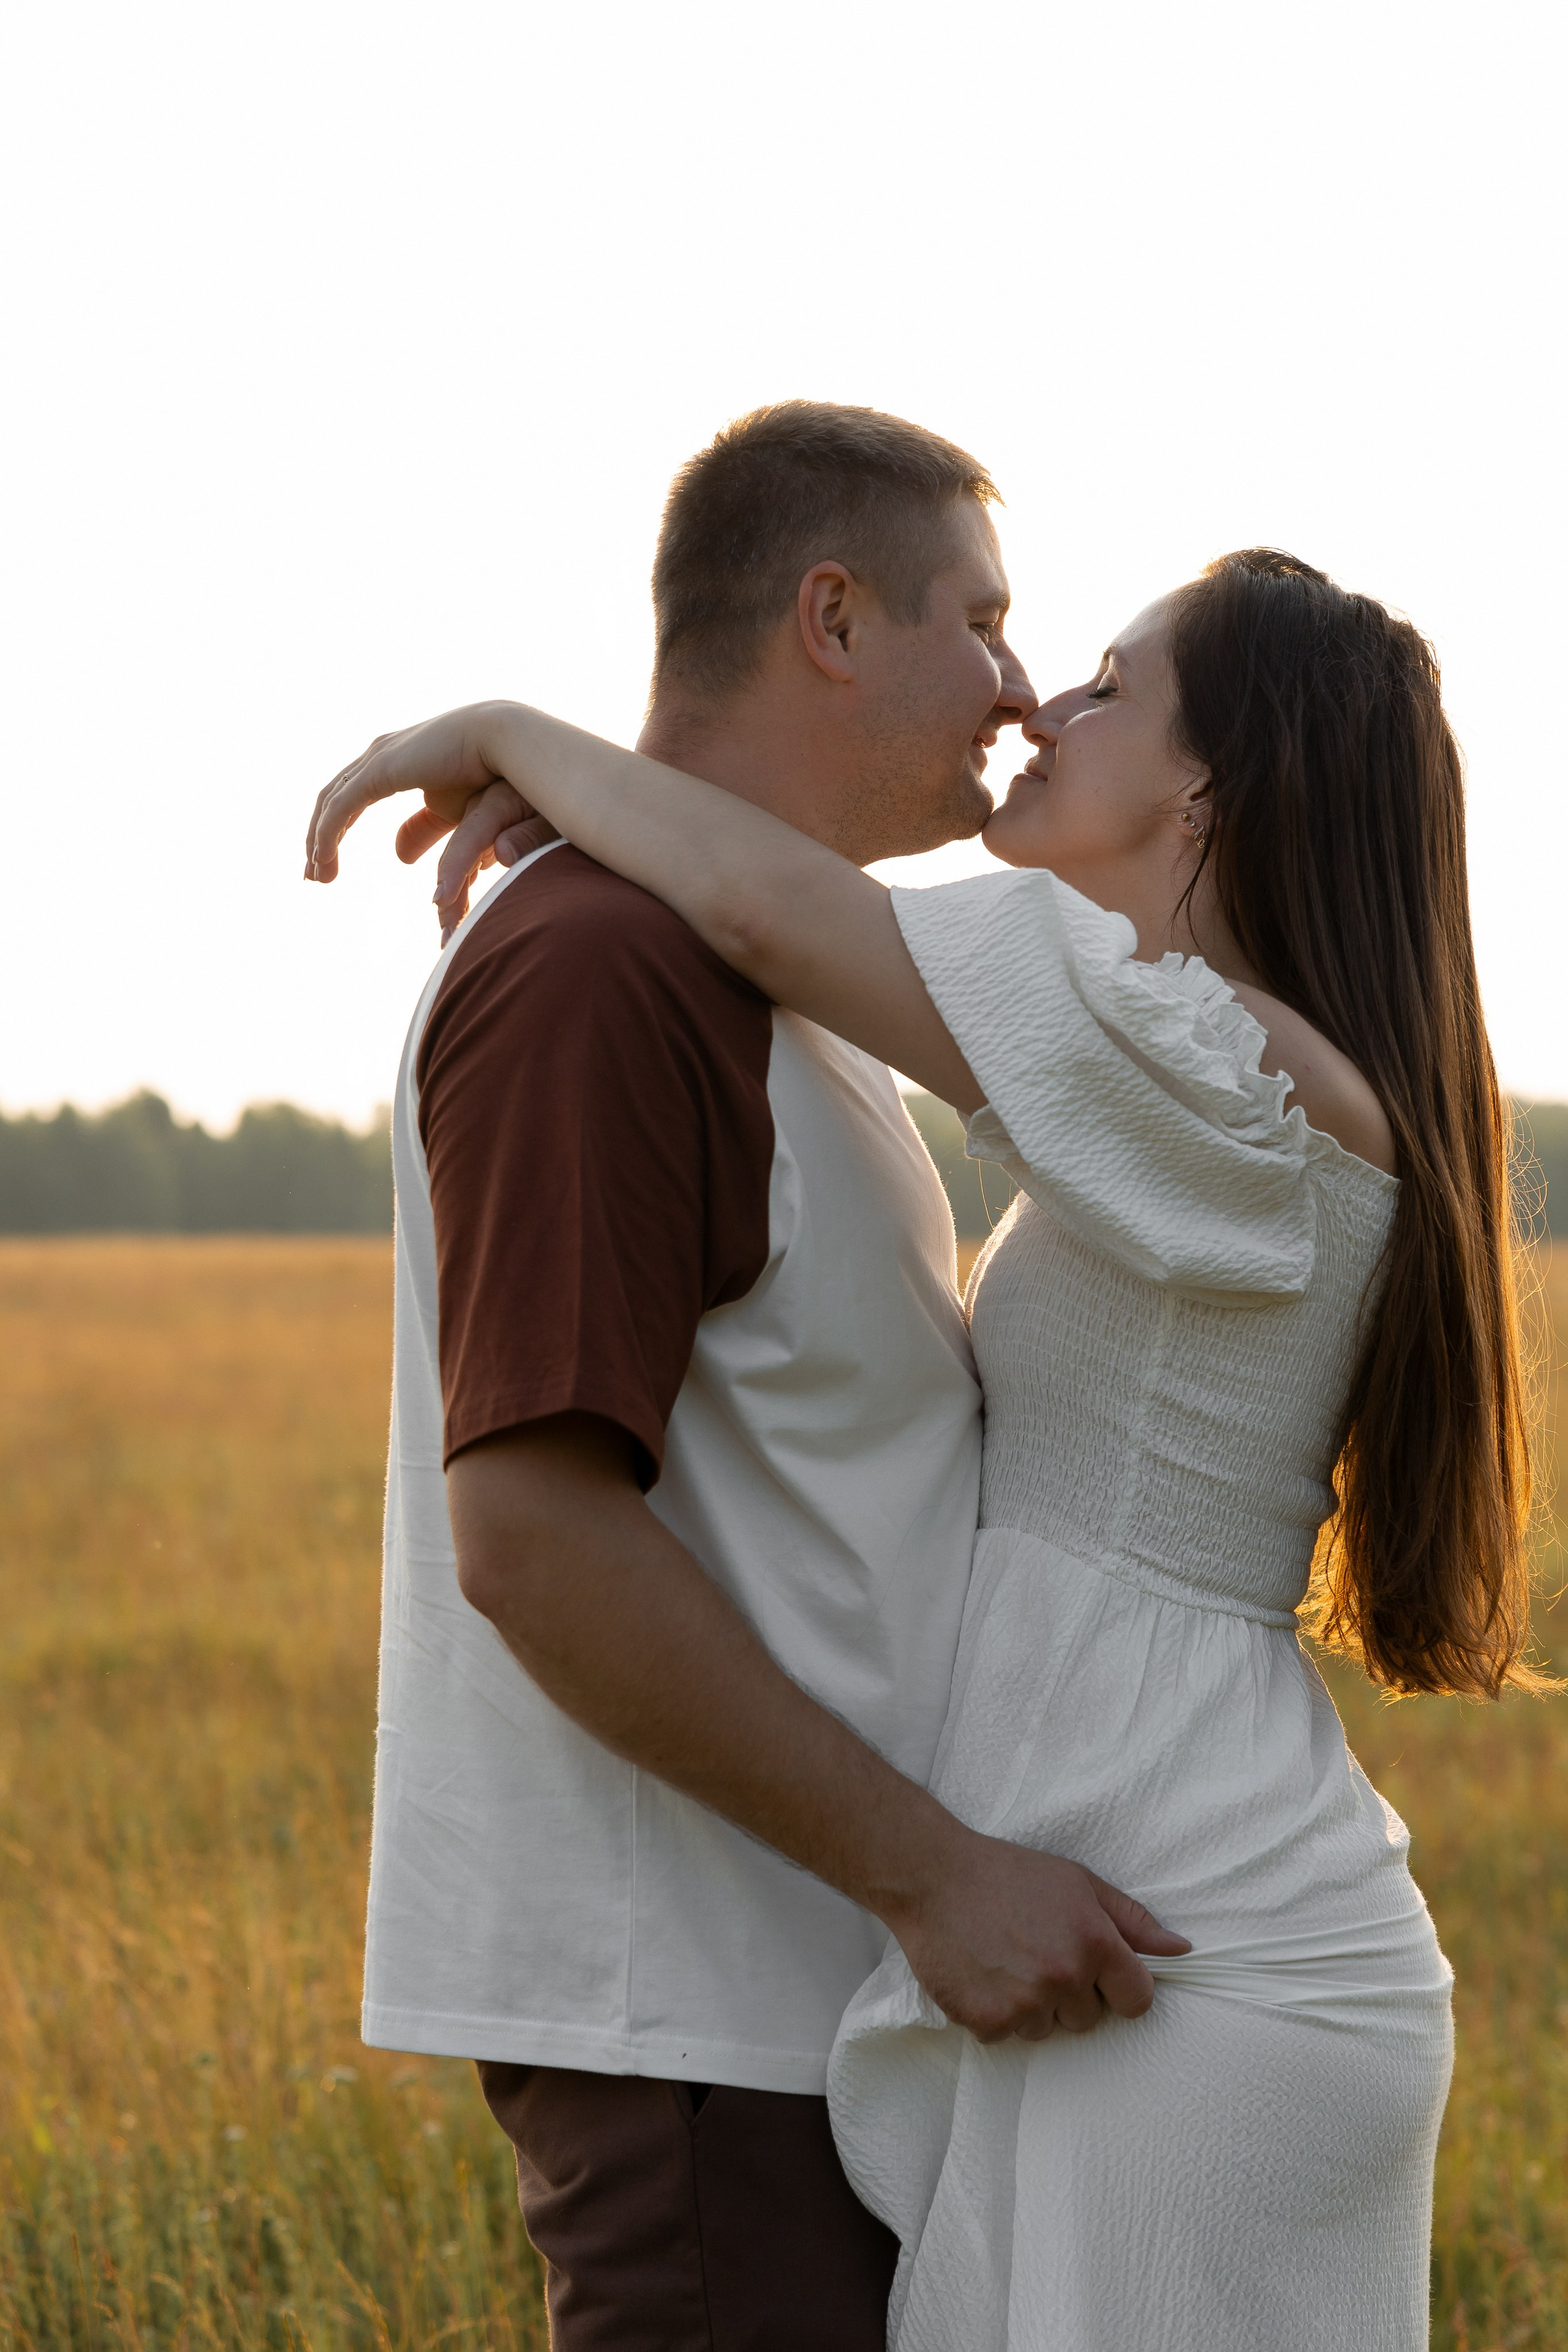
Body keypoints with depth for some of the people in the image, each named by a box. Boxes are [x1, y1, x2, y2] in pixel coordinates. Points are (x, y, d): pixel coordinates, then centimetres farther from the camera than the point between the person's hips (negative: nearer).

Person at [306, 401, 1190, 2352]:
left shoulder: (749, 979, 16)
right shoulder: (596, 968, -17)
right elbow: (532, 1532, -24)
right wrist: (930, 1873, -22)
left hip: (784, 1975, 10)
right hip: (678, 2000, -10)